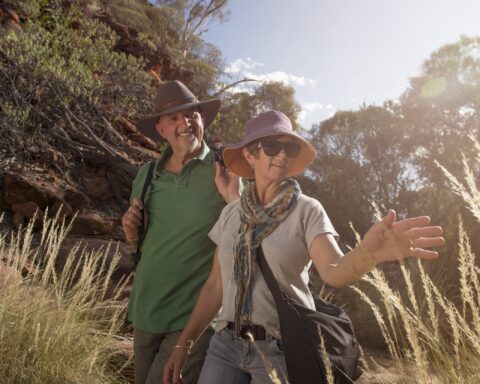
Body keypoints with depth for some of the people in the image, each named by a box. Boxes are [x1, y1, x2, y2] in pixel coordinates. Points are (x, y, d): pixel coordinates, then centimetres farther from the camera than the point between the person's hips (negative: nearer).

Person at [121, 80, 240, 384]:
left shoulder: (224, 171, -10)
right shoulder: (147, 175, 3)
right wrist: (131, 229, -7)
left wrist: (233, 198, -26)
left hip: (195, 318, -5)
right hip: (146, 313, 5)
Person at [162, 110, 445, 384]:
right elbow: (216, 284, 8)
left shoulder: (307, 210, -7)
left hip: (282, 350, -3)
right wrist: (184, 343, 6)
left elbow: (333, 270, -23)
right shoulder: (231, 213, 3)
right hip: (226, 344, 3)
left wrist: (367, 254, -44)